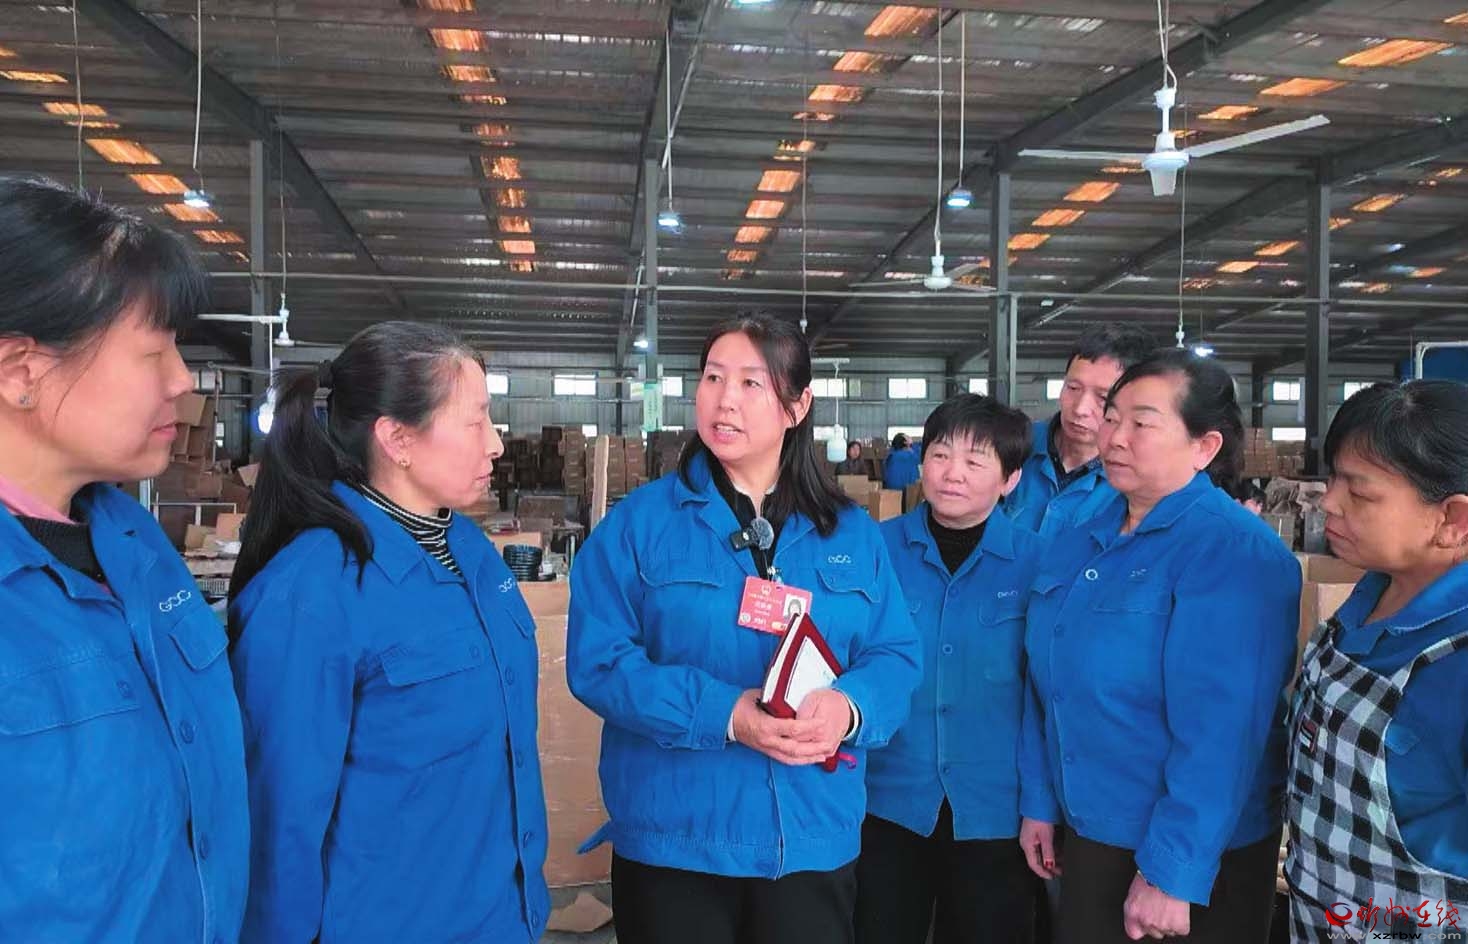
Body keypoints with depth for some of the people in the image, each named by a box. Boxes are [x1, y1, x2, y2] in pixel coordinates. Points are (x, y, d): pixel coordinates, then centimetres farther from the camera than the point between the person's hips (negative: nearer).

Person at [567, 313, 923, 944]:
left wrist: (849, 708, -19)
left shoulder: (852, 533, 5)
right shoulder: (640, 522, -4)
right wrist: (725, 715, -22)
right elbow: (598, 661, -11)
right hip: (673, 841, -2)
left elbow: (896, 654, 3)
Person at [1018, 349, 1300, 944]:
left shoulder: (1234, 553, -19)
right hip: (1088, 837, 7)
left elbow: (1220, 730, -24)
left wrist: (1172, 873, -23)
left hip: (1194, 855, -7)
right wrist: (1040, 803, 11)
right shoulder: (1077, 544, 4)